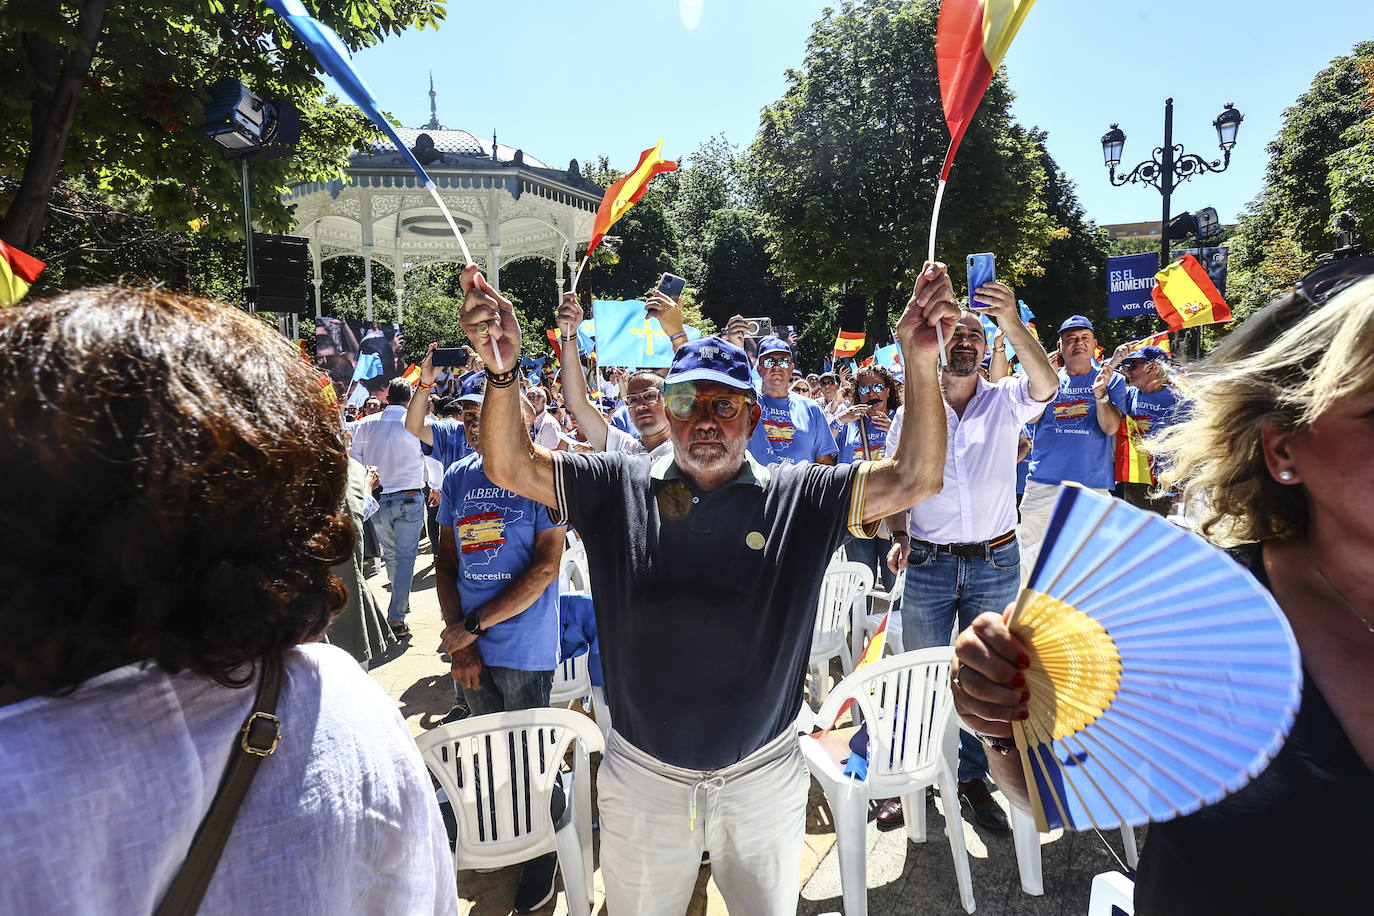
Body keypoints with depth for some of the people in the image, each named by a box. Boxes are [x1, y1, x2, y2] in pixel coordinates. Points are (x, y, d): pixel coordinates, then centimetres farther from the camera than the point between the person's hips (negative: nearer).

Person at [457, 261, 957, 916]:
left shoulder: (798, 498, -9)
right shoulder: (619, 488, -7)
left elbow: (915, 478, -17)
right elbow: (511, 467, -12)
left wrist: (921, 363, -31)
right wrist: (503, 369, -30)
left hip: (764, 777, 0)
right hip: (642, 777, 1)